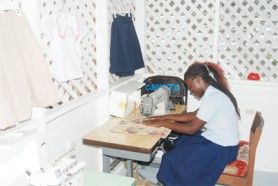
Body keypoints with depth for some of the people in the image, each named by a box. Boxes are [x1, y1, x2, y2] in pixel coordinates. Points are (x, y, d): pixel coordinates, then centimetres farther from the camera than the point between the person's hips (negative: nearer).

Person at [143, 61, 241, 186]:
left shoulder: (212, 98, -26)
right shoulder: (213, 93, 4)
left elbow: (191, 129, -23)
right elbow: (195, 115, 12)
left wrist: (163, 123, -14)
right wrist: (166, 117, 8)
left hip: (221, 148, -9)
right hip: (216, 139, 10)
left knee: (173, 159, -7)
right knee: (175, 146, 13)